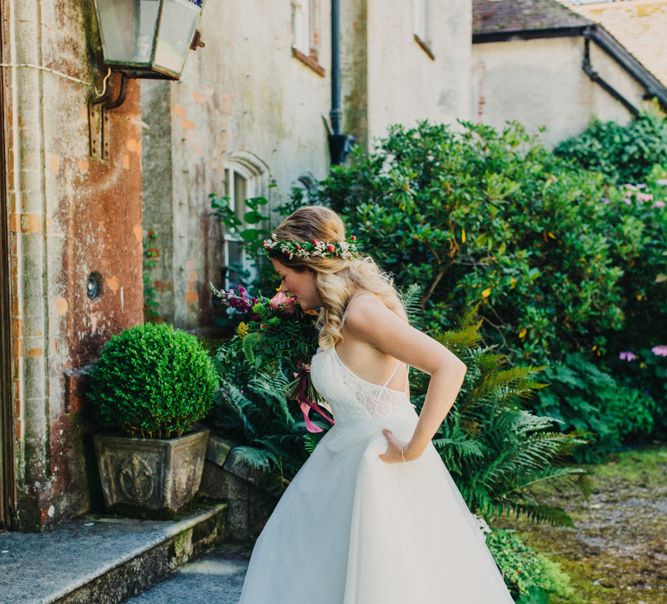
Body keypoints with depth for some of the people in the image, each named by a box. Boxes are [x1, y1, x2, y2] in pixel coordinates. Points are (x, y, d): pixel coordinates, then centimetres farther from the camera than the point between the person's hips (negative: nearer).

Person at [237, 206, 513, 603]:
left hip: (381, 467, -10)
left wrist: (413, 450, -24)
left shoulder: (361, 311, -22)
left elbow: (450, 368, -29)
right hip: (350, 462, 10)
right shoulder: (340, 312, 6)